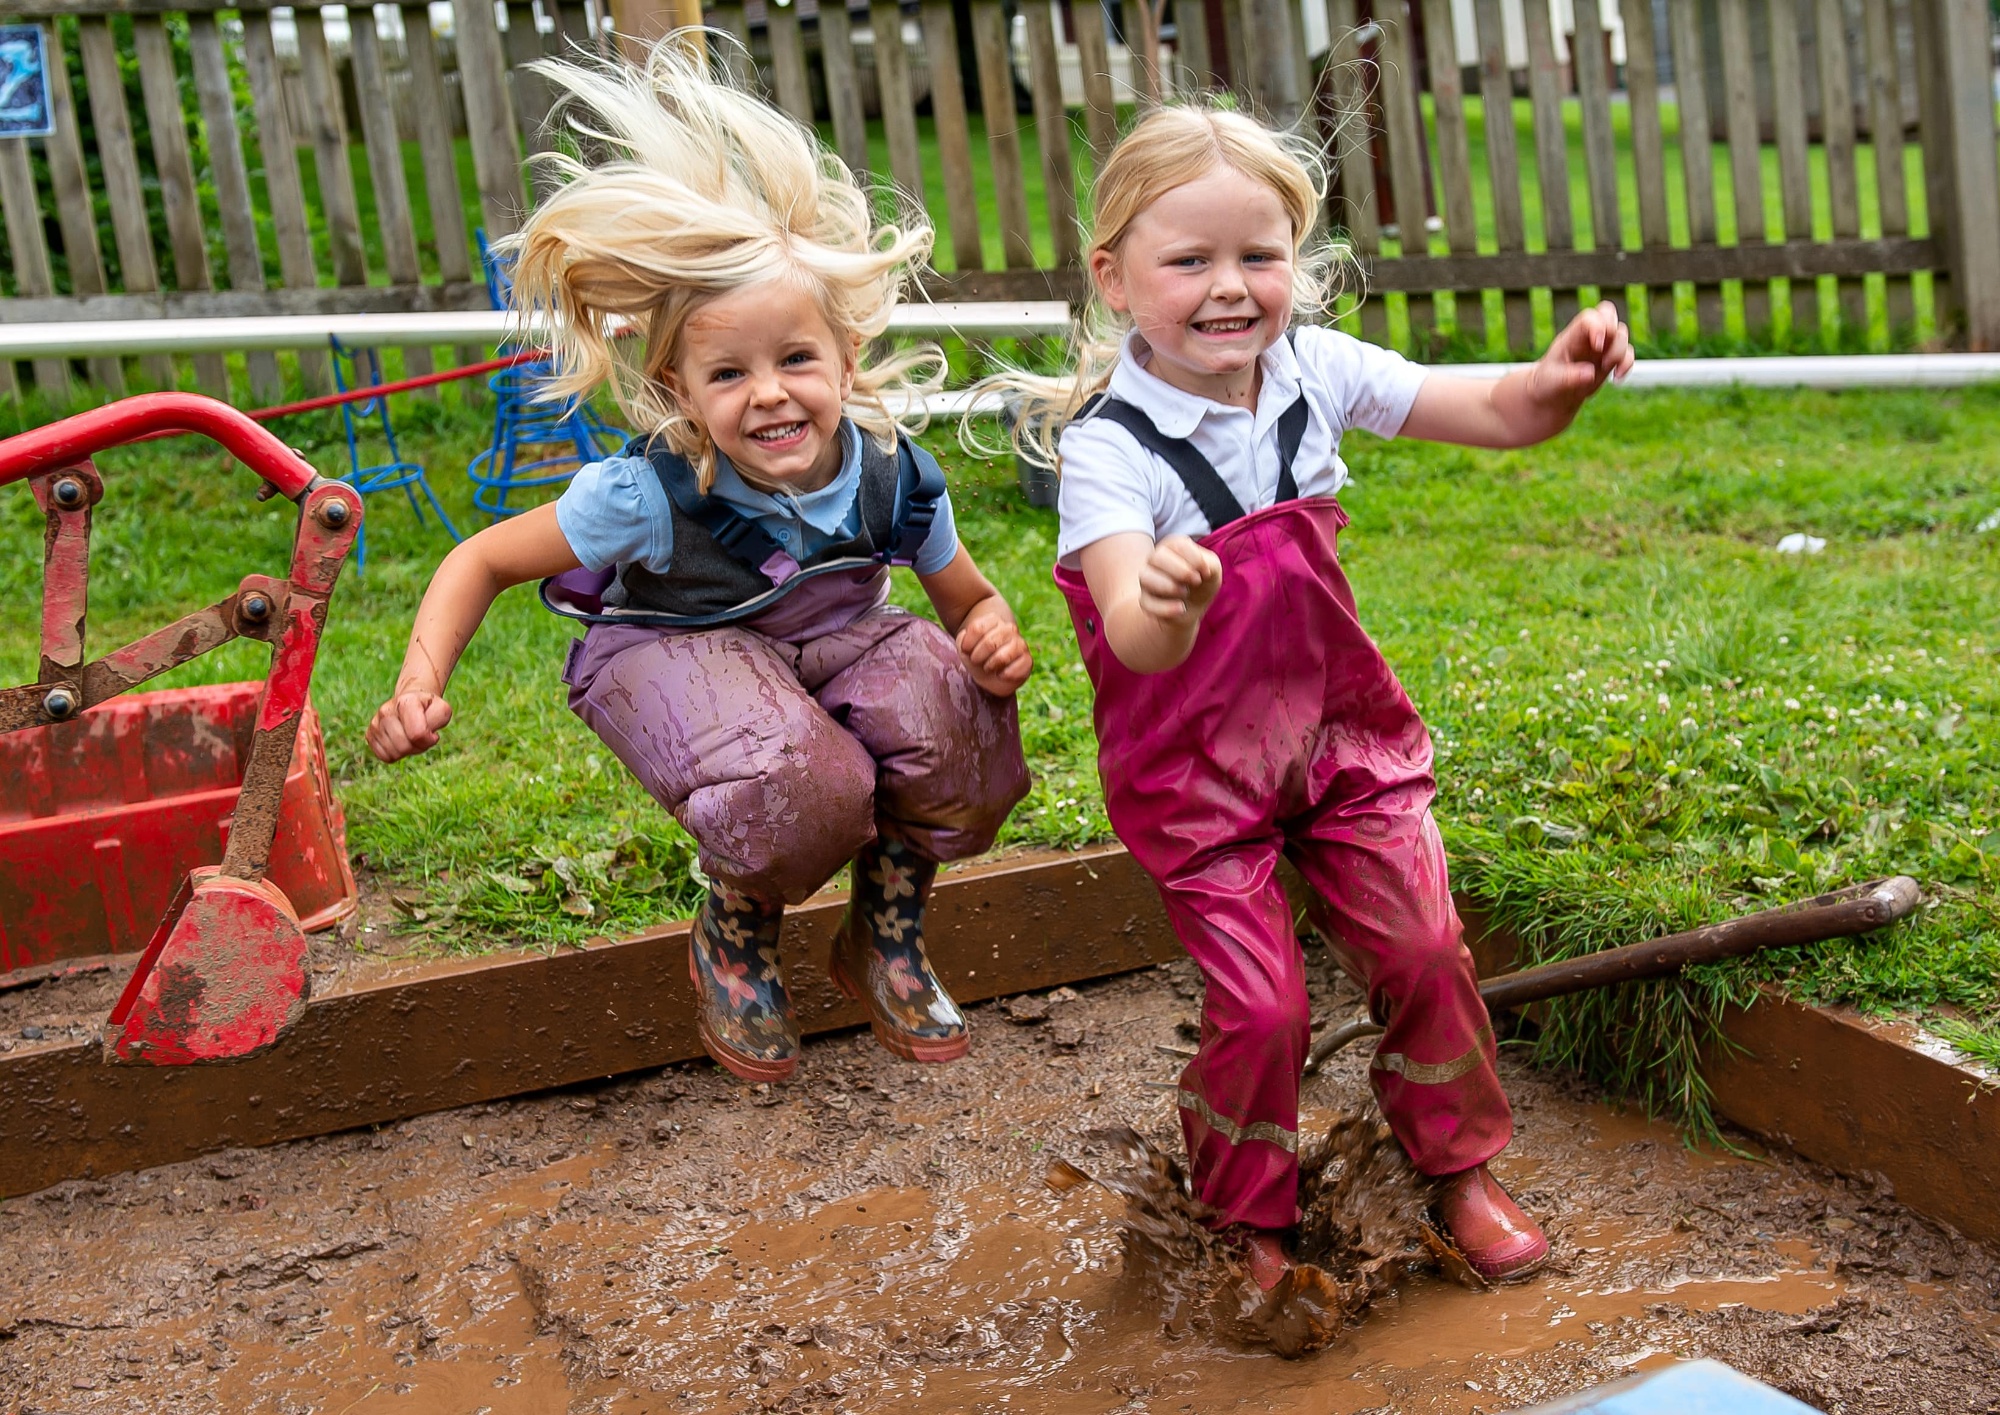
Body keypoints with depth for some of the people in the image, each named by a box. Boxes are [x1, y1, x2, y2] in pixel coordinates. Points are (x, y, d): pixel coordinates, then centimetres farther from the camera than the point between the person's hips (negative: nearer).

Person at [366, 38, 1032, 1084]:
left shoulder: (895, 479, -19)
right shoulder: (651, 496, -27)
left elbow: (969, 600, -1)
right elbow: (483, 561, -15)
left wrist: (992, 635, -26)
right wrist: (421, 683, -31)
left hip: (830, 642, 4)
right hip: (674, 650, -4)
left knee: (948, 709, -31)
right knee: (802, 785, -38)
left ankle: (887, 932, -1)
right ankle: (733, 937, 0)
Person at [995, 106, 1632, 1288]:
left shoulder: (1317, 373, -6)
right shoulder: (1108, 446, -21)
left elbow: (1497, 417, -2)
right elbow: (1140, 641, -35)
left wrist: (1561, 380, -25)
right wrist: (1172, 604, -58)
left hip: (1341, 729, 4)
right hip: (1195, 768, -4)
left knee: (1422, 949, -3)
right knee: (1261, 1005, -7)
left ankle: (1461, 1167, 24)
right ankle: (1253, 1216, 22)